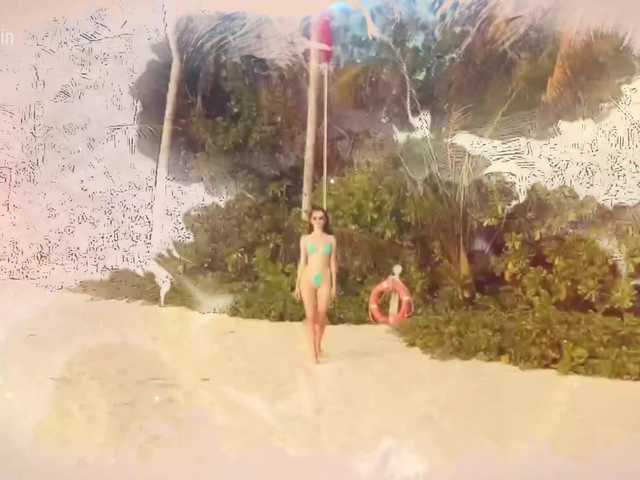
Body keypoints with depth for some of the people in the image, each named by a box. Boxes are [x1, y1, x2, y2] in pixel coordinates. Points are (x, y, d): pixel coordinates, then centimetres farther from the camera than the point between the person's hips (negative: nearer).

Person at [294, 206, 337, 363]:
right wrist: (297, 284, 4)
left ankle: (318, 345, 23)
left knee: (322, 316, 0)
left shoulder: (331, 239, 8)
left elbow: (332, 263, 8)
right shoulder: (305, 239, 7)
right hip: (308, 279, 0)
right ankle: (314, 350, 4)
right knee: (310, 315, -3)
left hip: (324, 280, 0)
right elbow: (302, 262, 7)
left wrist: (334, 285, 3)